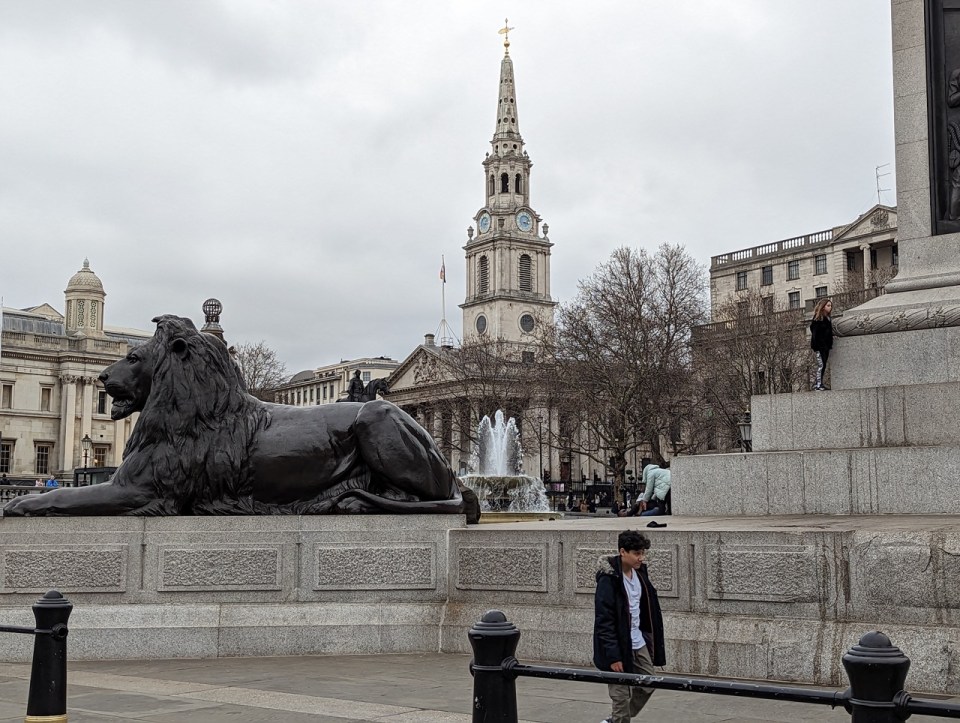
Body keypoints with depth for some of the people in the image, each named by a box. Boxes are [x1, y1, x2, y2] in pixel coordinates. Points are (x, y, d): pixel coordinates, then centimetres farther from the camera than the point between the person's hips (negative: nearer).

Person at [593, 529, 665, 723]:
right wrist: (613, 656, -21)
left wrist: (651, 640, 16)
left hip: (639, 643, 8)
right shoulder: (609, 580, -19)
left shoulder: (639, 573, 4)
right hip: (619, 647, -8)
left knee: (647, 686, 14)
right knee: (621, 697, -1)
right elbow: (603, 622, -20)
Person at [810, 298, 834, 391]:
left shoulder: (827, 318, 16)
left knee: (823, 366, 7)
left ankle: (817, 384, 11)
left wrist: (830, 345, 18)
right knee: (821, 365, -11)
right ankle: (818, 385, -9)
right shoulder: (818, 318, -10)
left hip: (826, 346, 9)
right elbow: (815, 333, -14)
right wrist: (816, 346, -19)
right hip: (820, 345, -9)